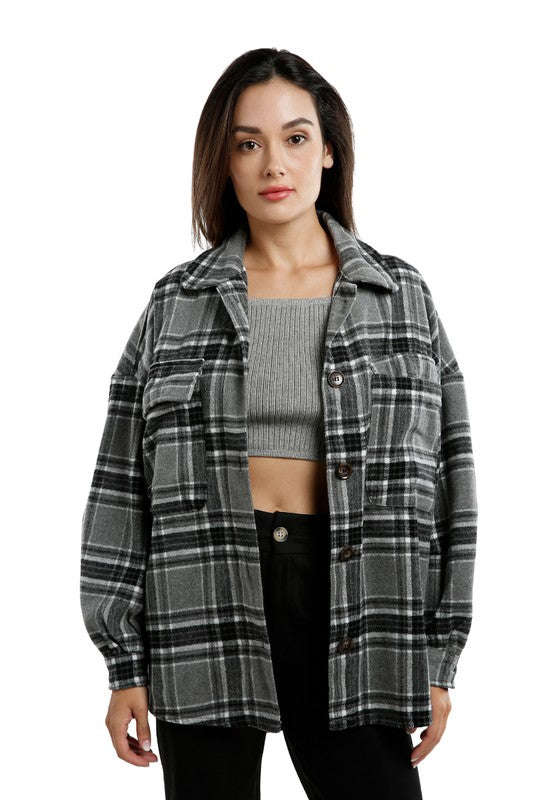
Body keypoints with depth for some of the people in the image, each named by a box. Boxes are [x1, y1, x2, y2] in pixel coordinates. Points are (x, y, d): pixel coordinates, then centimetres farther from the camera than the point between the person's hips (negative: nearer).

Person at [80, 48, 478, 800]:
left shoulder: (402, 296, 6)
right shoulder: (176, 304, 6)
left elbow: (446, 476, 6)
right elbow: (124, 485, 5)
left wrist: (438, 659, 2)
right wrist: (126, 664, 1)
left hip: (353, 602, 0)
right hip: (203, 602, 0)